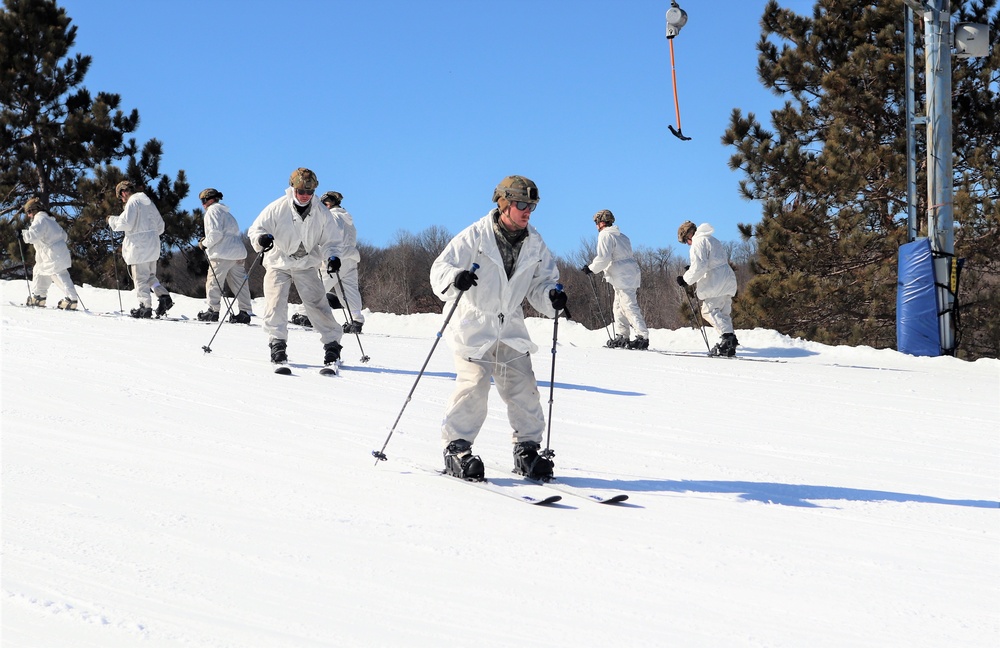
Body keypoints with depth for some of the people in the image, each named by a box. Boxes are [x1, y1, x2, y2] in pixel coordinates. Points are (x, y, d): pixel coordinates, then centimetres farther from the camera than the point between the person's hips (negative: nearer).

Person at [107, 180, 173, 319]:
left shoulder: (132, 202, -10)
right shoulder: (148, 202, 16)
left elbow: (126, 223, -17)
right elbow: (160, 224, 18)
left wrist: (112, 220, -1)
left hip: (139, 246, -8)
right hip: (153, 244, 8)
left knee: (140, 277, -2)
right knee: (150, 276, 17)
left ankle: (145, 307, -3)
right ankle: (164, 296, -1)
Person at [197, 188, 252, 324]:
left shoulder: (212, 211, -3)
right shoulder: (226, 212, 26)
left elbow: (216, 233, -15)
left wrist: (205, 244, -3)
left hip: (223, 254, -9)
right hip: (238, 253, 9)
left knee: (213, 282, -3)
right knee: (239, 283, 7)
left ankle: (213, 311, -5)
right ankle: (245, 312, 5)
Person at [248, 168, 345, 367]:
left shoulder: (322, 213, -5)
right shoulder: (277, 208, -12)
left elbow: (331, 241, 1)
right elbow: (256, 228, -9)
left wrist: (332, 257, -21)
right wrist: (262, 238, -34)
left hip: (307, 265, 1)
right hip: (278, 263, 0)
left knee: (317, 304, -9)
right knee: (275, 305, -13)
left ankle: (332, 344, -1)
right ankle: (277, 343, 1)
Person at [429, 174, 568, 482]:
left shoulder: (534, 243, 4)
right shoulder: (476, 236, -10)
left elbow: (541, 283, 11)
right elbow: (440, 269, -12)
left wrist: (551, 297, -12)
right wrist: (456, 279, -35)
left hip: (511, 327, 5)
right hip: (474, 324, -5)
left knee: (523, 388, -1)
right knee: (474, 384, -15)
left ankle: (527, 449, 11)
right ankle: (457, 448, -3)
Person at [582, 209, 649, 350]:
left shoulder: (605, 235, -7)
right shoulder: (621, 236, 22)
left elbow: (604, 258, -15)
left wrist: (591, 268, -3)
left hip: (622, 277, -10)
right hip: (630, 275, 10)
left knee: (630, 307, -13)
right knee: (618, 306, 15)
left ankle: (642, 337, -19)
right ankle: (623, 336, 15)